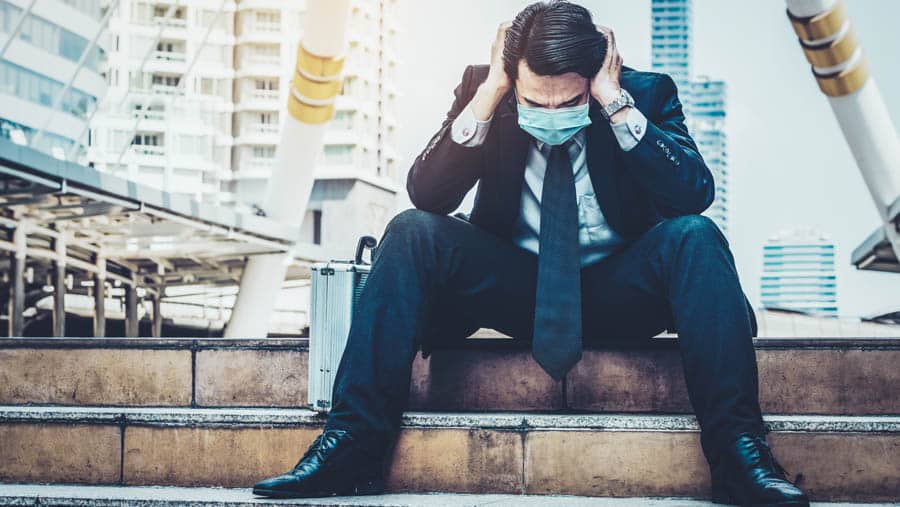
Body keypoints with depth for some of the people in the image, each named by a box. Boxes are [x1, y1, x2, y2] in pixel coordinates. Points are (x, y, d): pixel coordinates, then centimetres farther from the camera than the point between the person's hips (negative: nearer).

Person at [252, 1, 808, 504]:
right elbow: (427, 195, -14)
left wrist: (616, 104, -25)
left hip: (617, 291, 0)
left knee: (694, 236, -29)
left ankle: (737, 449, -30)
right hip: (515, 287, 1)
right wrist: (486, 97, -23)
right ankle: (354, 446, -26)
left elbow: (695, 194, -21)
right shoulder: (484, 92, -5)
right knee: (412, 232, -23)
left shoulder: (646, 92, -7)